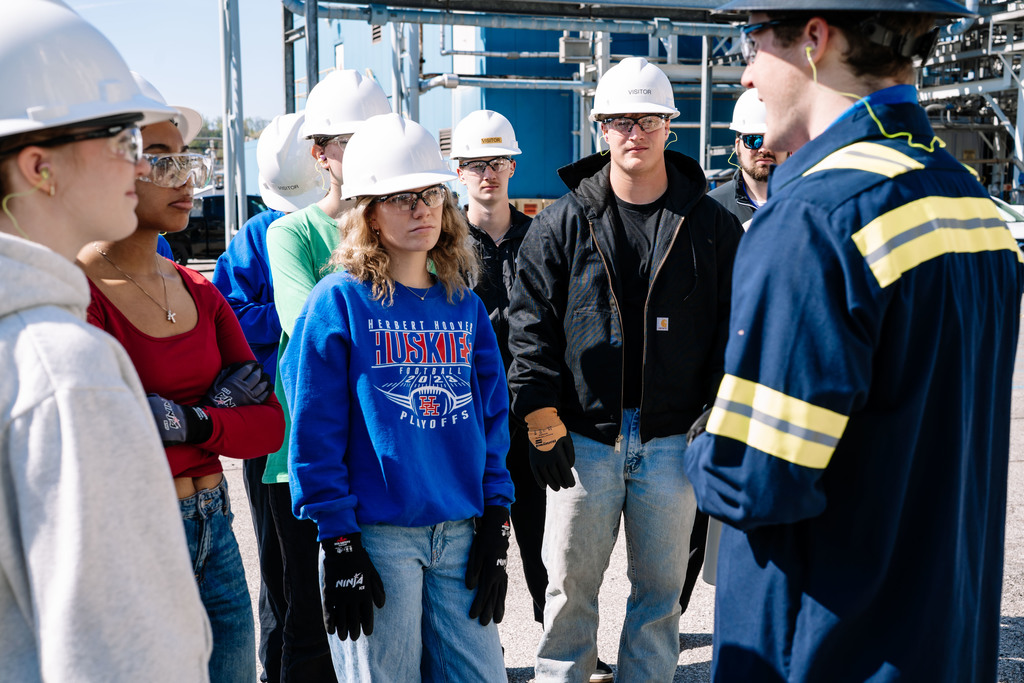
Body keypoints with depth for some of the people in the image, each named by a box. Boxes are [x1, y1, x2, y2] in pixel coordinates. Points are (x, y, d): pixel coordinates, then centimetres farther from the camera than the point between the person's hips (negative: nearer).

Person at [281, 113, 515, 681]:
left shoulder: (464, 306, 9)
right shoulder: (338, 302, -6)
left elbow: (492, 418, 10)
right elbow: (314, 434, -8)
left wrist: (495, 526, 5)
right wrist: (338, 545, -11)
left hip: (460, 531, 5)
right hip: (377, 534, -4)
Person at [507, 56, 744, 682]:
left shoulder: (712, 225, 4)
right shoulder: (563, 223, 2)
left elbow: (734, 324, 5)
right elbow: (531, 322, 1)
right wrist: (542, 419, -5)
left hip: (675, 438, 1)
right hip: (584, 437, 0)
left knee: (661, 588, 12)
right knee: (572, 584, 9)